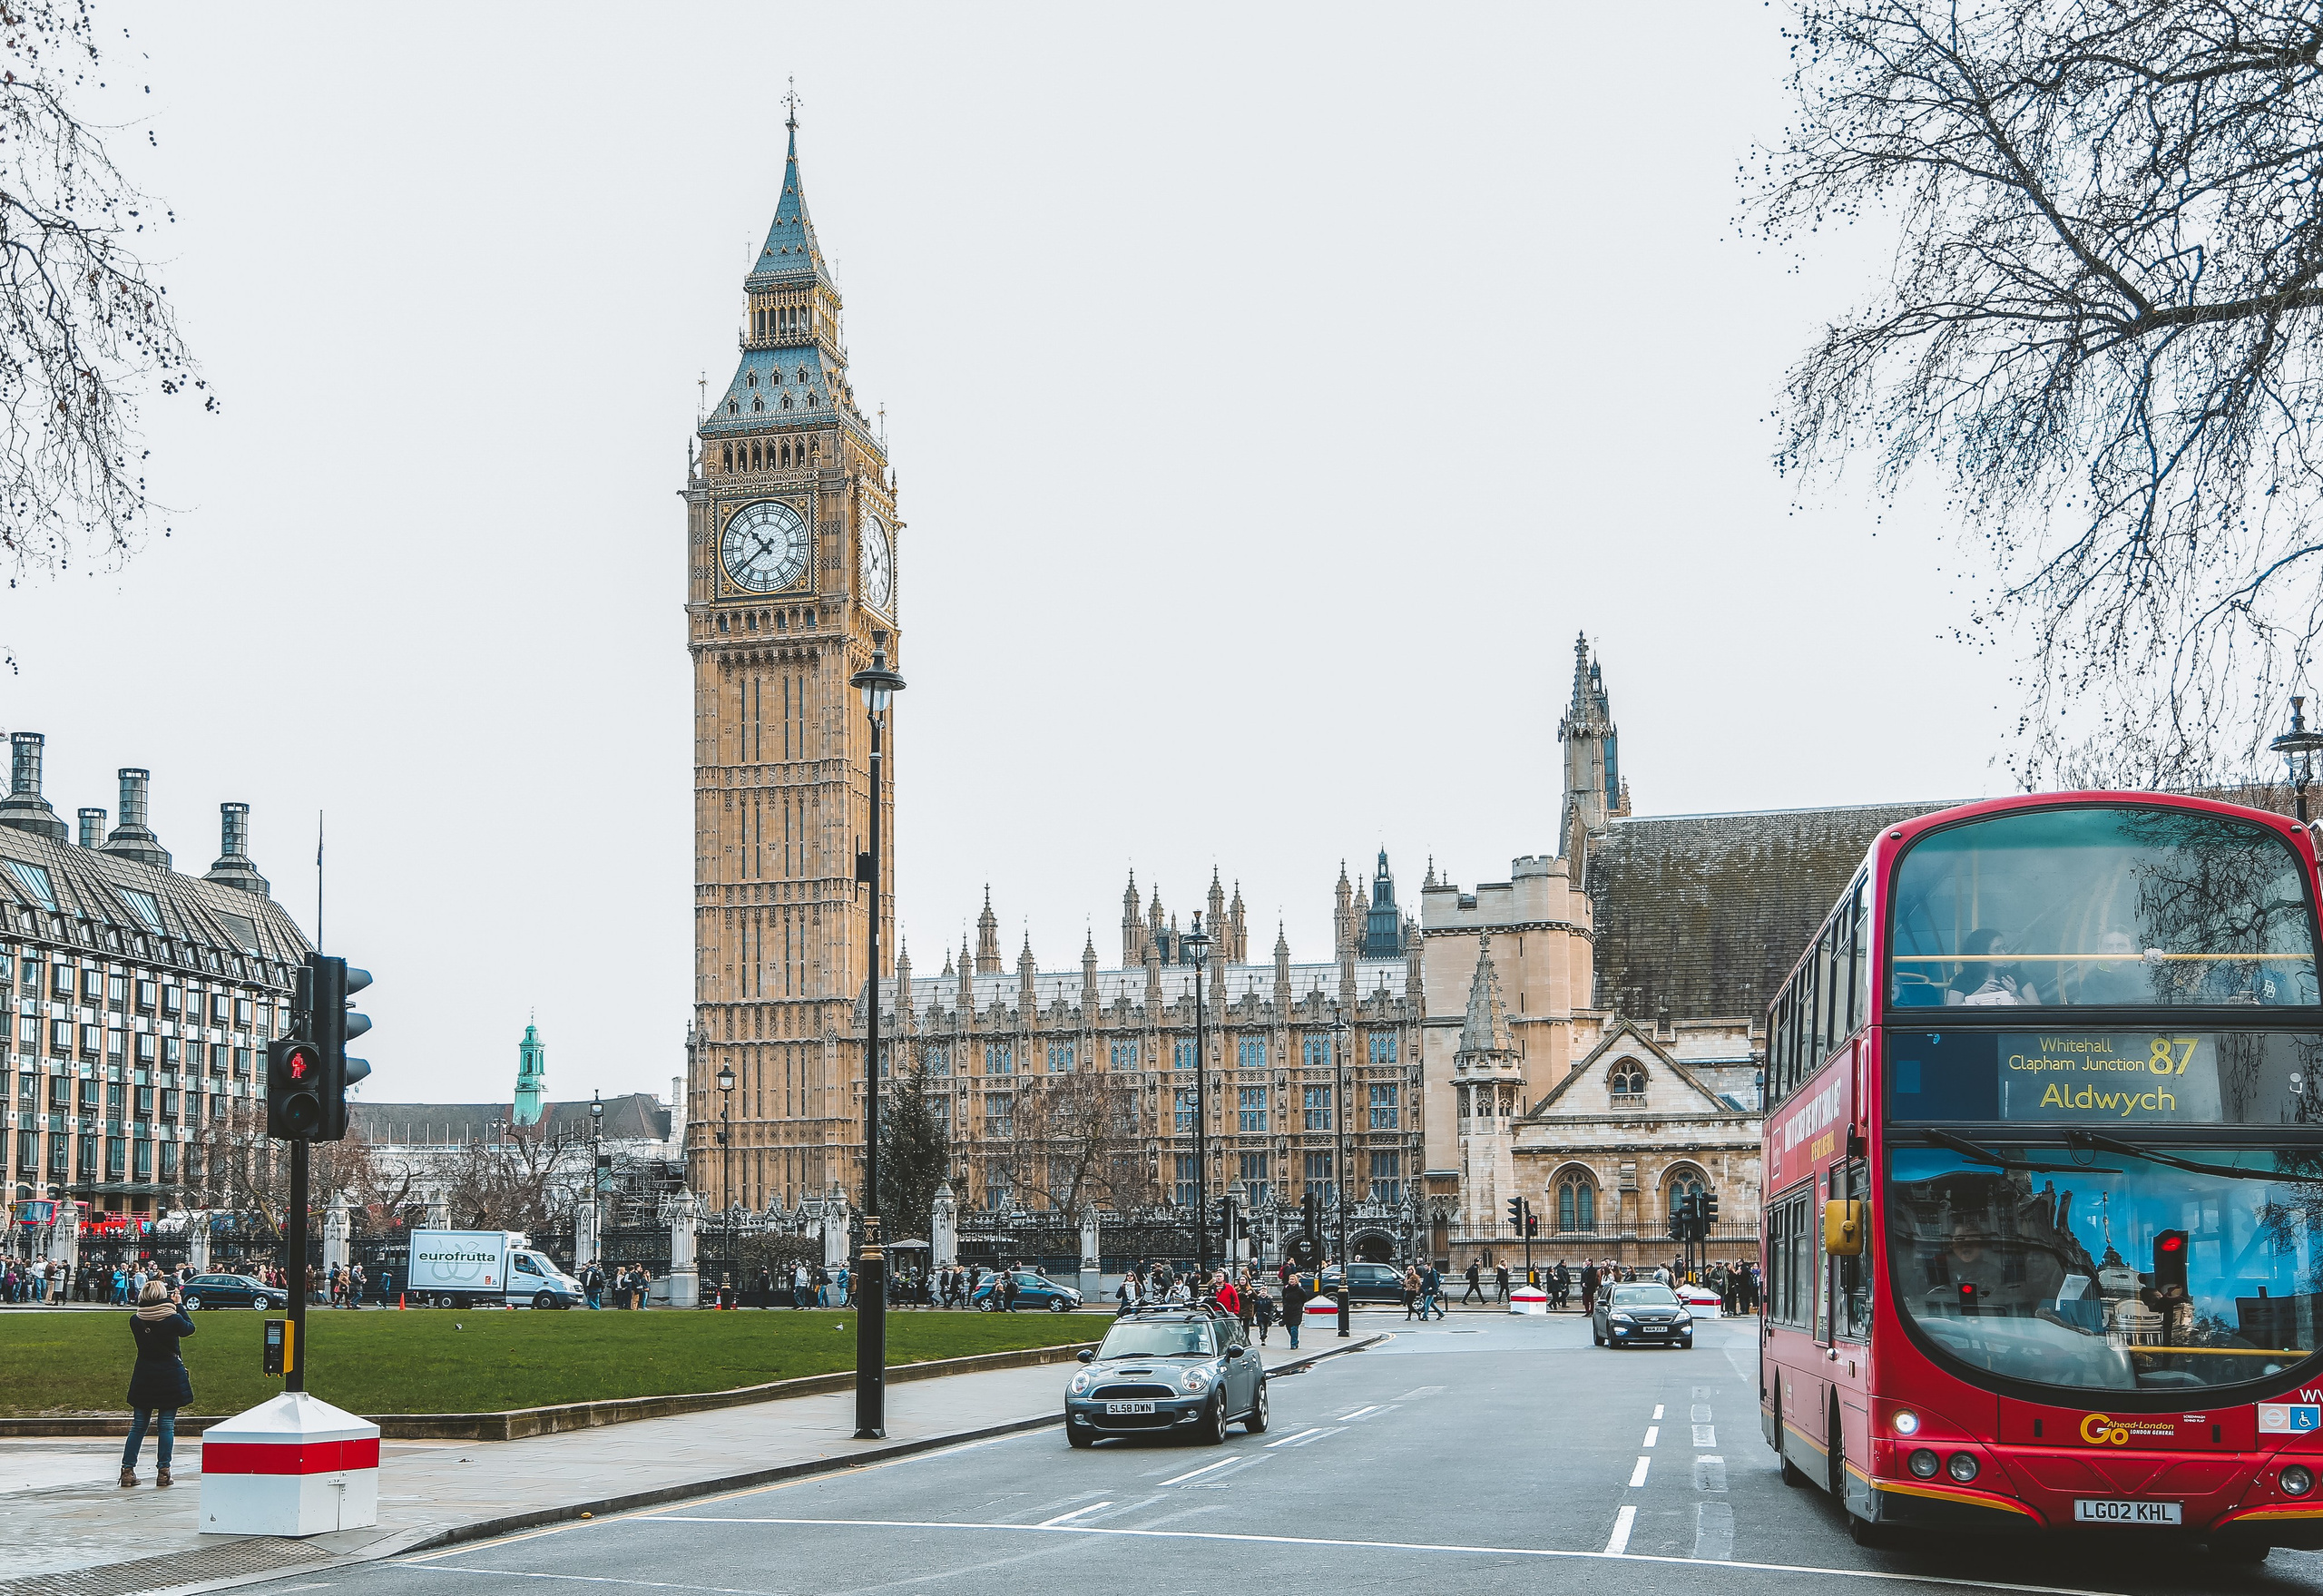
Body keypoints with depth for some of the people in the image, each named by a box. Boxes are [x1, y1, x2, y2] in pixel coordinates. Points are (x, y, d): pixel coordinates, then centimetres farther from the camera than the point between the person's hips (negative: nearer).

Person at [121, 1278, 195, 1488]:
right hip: (170, 1377, -3)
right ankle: (163, 1470, 1)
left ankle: (128, 1470, 8)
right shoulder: (173, 1319, -14)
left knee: (138, 1425, 10)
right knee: (167, 1425, 3)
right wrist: (178, 1305, 13)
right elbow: (189, 1328, 6)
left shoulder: (135, 1321, -6)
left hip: (143, 1378, 3)